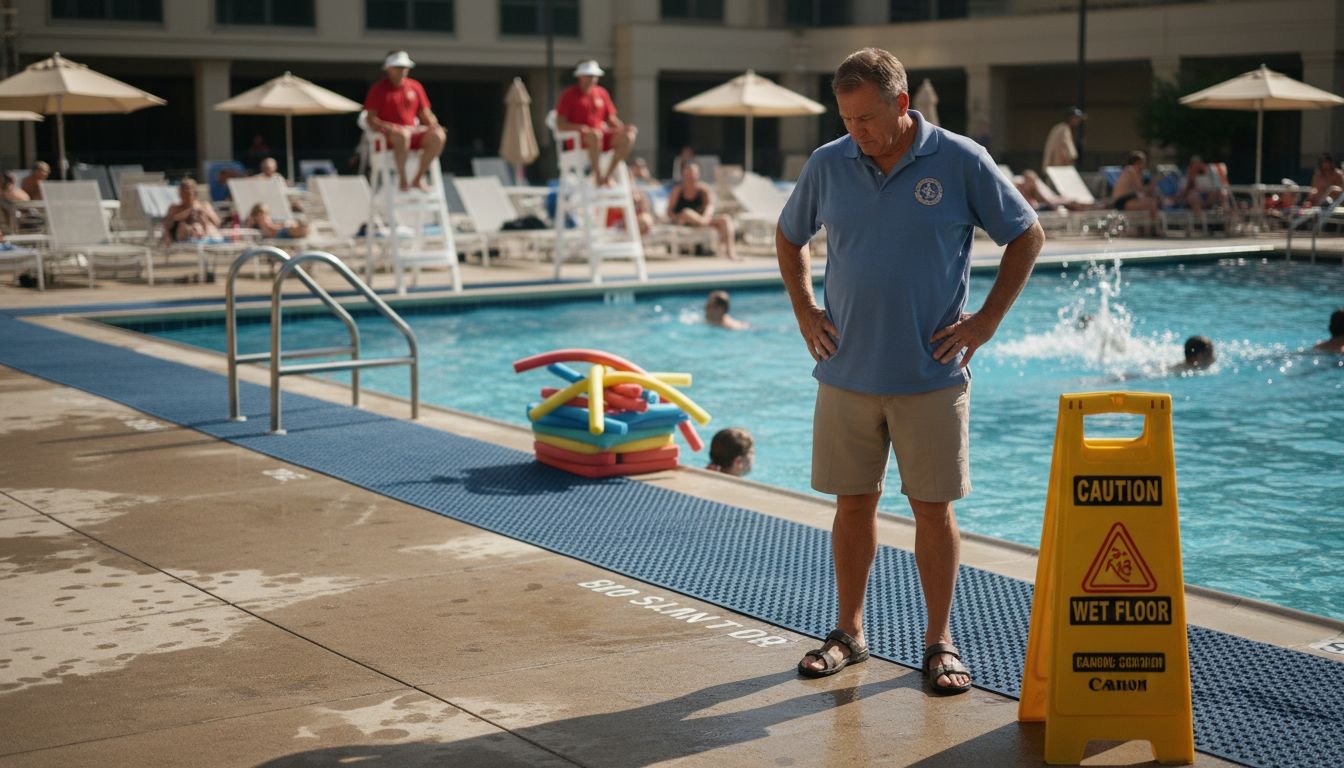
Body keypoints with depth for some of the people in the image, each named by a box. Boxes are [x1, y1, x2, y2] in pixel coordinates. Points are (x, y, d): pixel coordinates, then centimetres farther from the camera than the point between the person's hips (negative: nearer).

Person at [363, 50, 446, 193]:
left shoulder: (415, 86, 17)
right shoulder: (378, 89, 5)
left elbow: (426, 114, 18)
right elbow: (371, 119, -2)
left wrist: (434, 125, -5)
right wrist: (387, 127, -22)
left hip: (414, 132, 5)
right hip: (387, 135, -4)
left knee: (439, 136, -26)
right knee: (403, 135, -42)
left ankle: (418, 178, -16)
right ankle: (402, 179, -27)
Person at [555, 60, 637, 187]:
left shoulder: (602, 93, 18)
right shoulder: (569, 94, 2)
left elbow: (611, 119, 20)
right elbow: (560, 123, -5)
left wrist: (623, 126, -3)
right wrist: (580, 127, -22)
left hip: (603, 135, 6)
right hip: (577, 140, -6)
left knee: (628, 135, -20)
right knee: (595, 134, -40)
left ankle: (607, 175, -20)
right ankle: (598, 175, -30)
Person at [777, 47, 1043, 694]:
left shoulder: (961, 162, -5)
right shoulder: (827, 165, 2)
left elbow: (1027, 236, 4)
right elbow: (788, 238, 19)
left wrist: (987, 320, -2)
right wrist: (805, 313, 9)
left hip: (932, 375, -2)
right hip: (847, 373, 2)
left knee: (934, 508, 3)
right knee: (853, 504, 8)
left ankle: (939, 641, 16)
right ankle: (848, 633, 23)